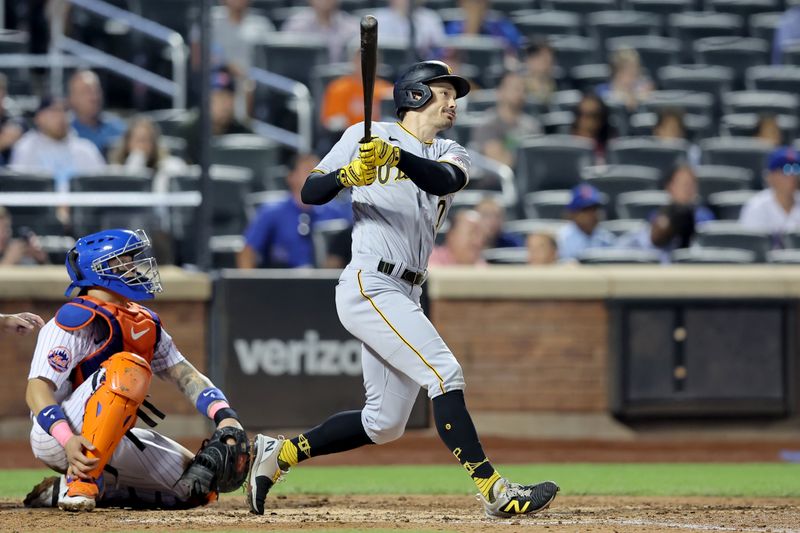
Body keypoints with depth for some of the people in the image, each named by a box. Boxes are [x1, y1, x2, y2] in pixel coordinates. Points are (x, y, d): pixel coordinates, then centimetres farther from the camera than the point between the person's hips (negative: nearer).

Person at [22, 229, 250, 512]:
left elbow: (186, 376, 8)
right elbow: (37, 389, -21)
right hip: (54, 437, -8)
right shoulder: (76, 319, -12)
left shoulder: (145, 324, 14)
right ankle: (81, 480, -30)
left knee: (201, 487, 1)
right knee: (128, 367, -30)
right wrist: (68, 441, -37)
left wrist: (225, 417, -11)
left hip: (113, 443, 8)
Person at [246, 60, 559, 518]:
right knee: (445, 373, -19)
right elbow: (310, 193, 1)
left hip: (404, 298, 8)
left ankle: (279, 453, 21)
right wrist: (347, 174, -20)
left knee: (385, 424, 9)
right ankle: (495, 491, -22)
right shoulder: (368, 136, 3)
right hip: (369, 286, -8)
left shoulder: (450, 155, 16)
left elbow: (445, 180, -9)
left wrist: (394, 157, -27)